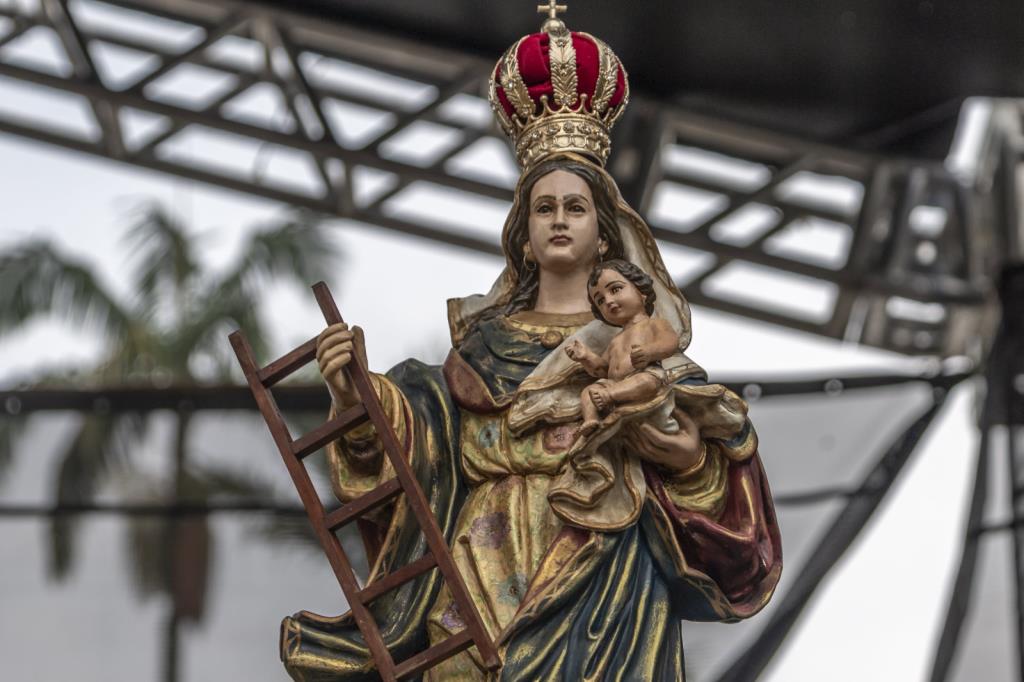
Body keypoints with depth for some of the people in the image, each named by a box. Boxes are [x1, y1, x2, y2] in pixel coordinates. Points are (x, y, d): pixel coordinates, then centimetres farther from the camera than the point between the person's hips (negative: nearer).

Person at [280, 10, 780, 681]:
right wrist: (357, 395, -15)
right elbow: (416, 438, 3)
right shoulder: (483, 342, 16)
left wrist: (692, 457, -18)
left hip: (601, 571, -1)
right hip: (490, 569, 2)